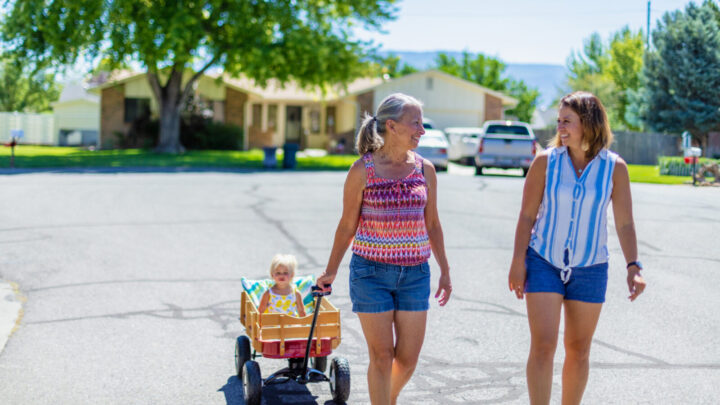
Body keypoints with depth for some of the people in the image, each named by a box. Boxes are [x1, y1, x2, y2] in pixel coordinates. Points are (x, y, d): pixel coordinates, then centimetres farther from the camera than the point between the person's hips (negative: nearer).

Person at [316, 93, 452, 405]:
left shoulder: (424, 169, 5)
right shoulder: (363, 169, -6)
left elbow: (432, 224, 12)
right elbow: (348, 224, 2)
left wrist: (444, 271, 12)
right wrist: (331, 271, 7)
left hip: (415, 273, 3)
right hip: (371, 271, -3)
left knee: (408, 358, 6)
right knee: (381, 355, 0)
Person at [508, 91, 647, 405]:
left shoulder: (614, 167, -4)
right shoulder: (546, 161, -5)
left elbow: (624, 223, -2)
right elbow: (527, 216, -2)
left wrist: (633, 267, -12)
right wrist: (518, 261, -8)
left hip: (590, 268, 1)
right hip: (544, 264, -1)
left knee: (579, 350, 10)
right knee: (542, 346, -9)